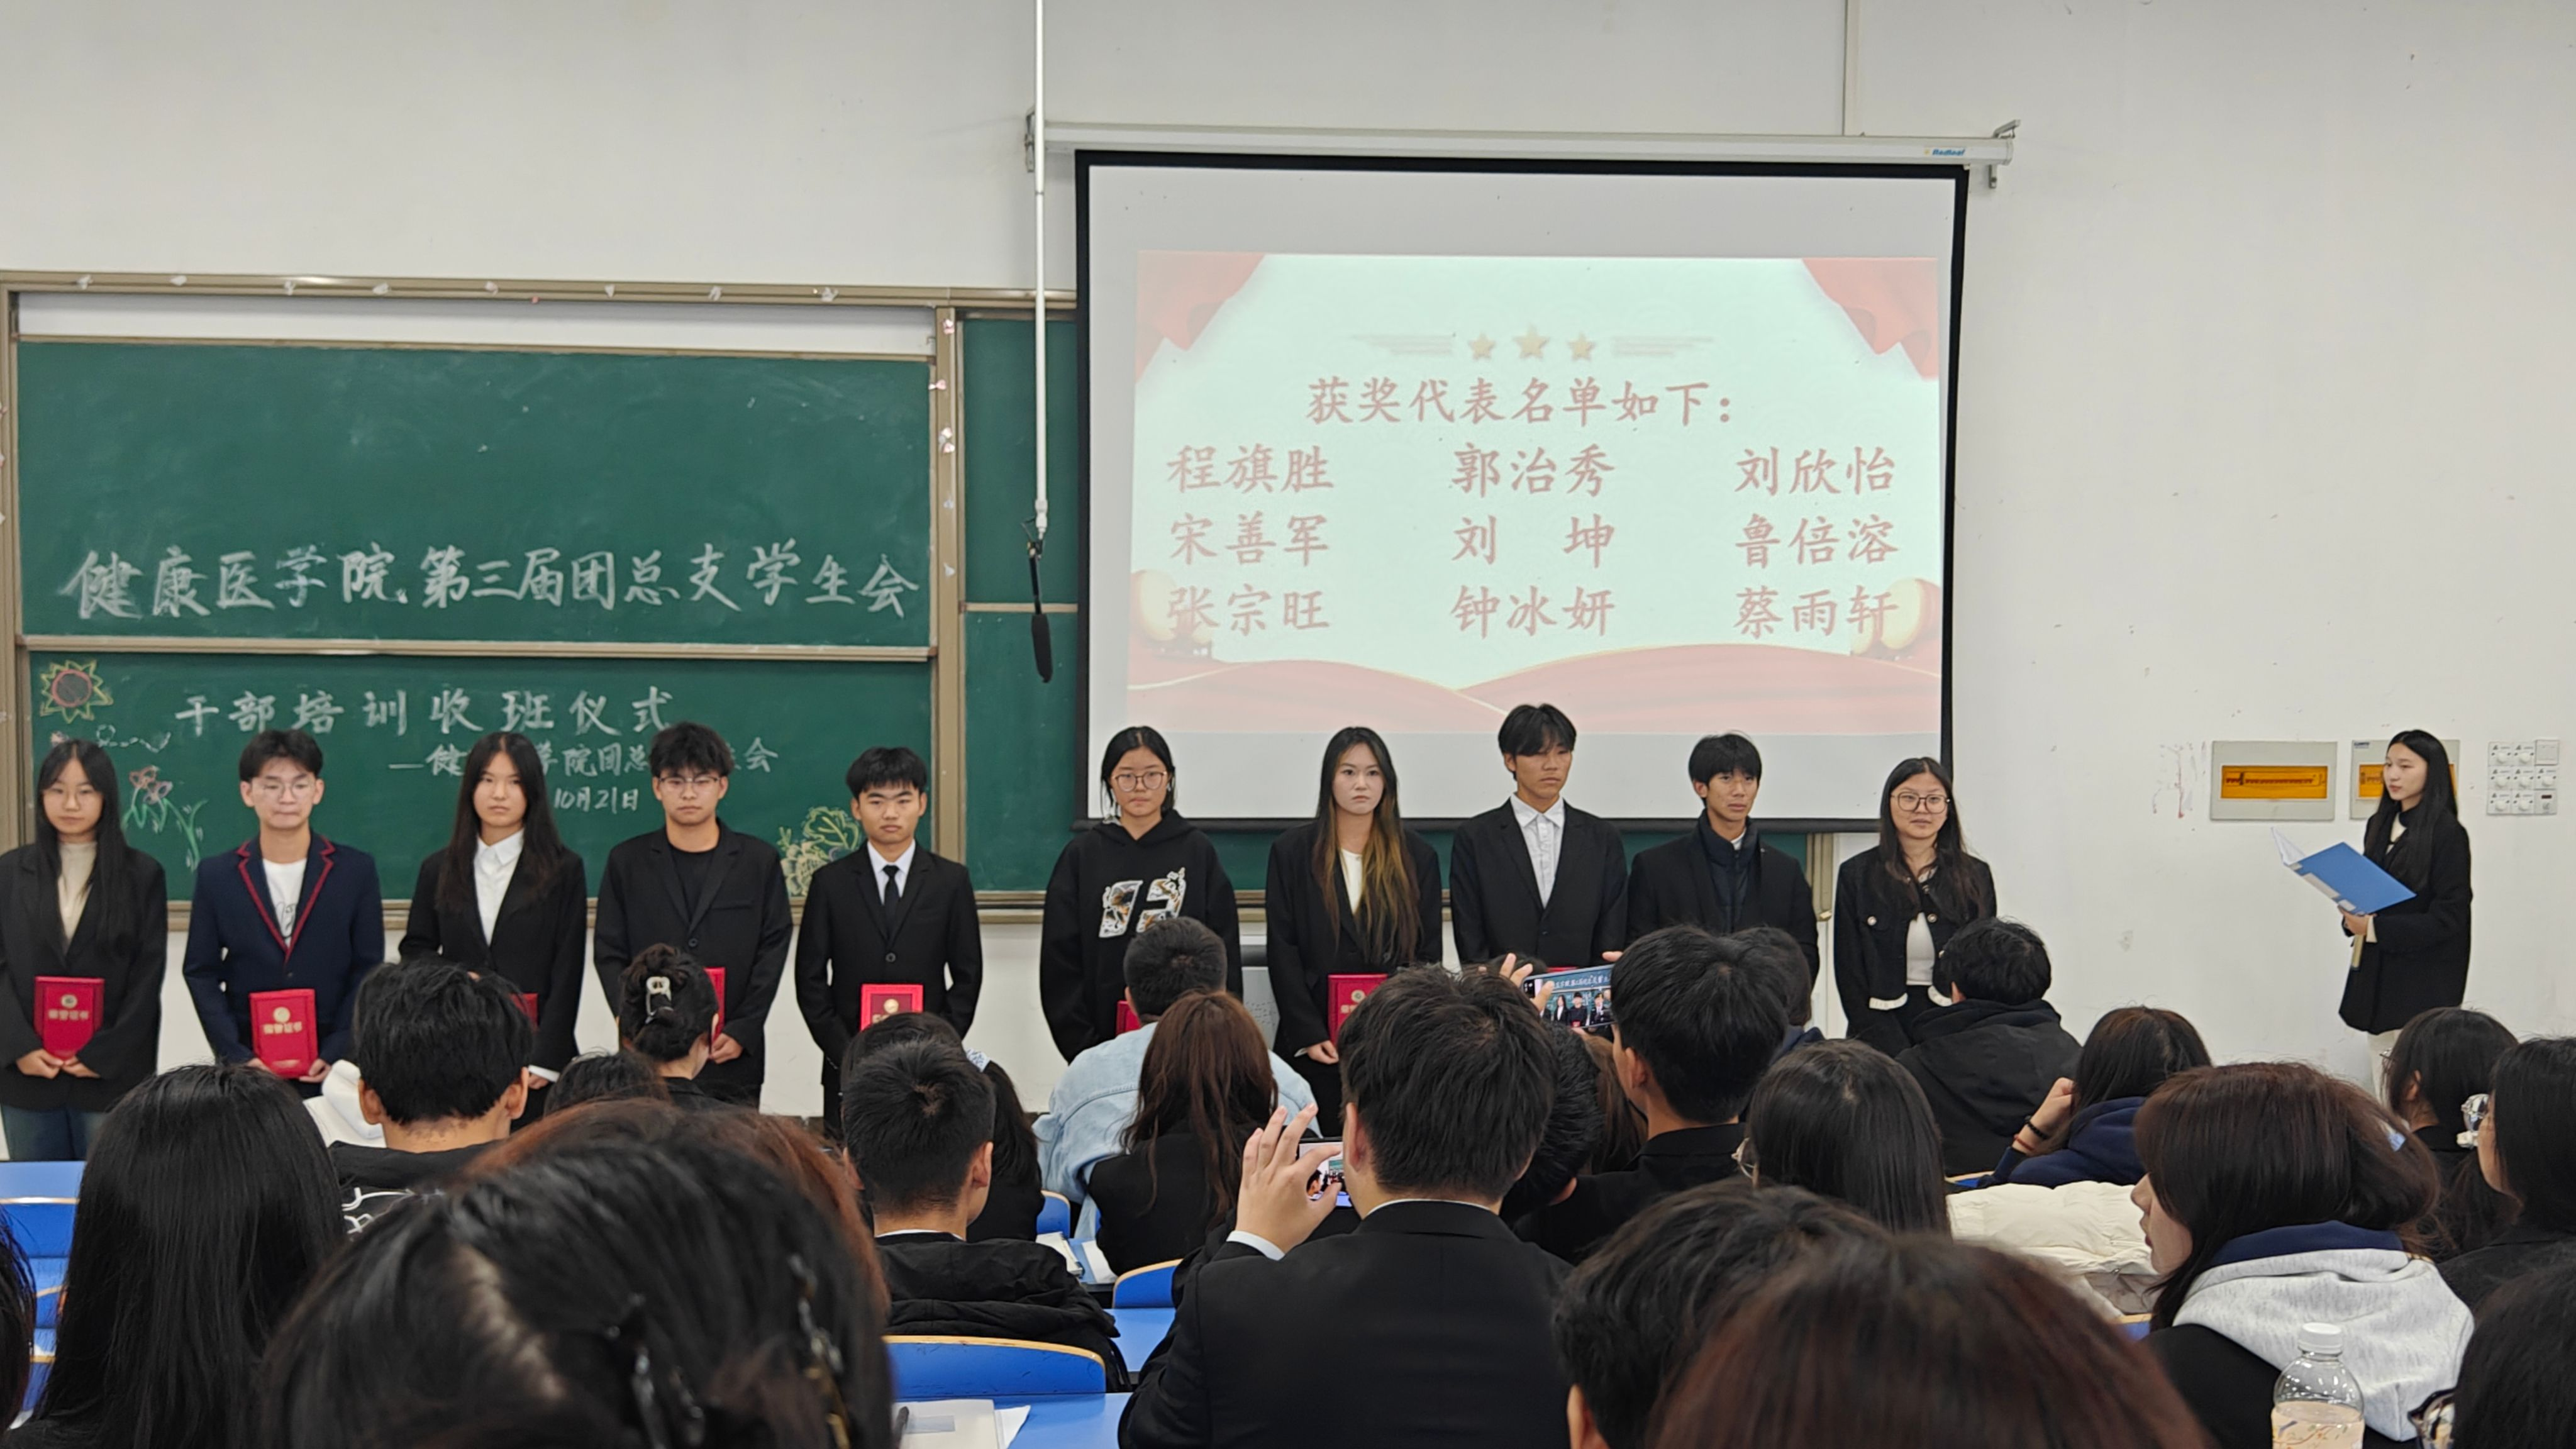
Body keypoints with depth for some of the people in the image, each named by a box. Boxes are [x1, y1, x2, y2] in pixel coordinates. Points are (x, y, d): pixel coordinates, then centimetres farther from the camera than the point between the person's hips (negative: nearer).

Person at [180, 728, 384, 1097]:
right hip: (246, 1070, 1)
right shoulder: (216, 874, 5)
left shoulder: (356, 870, 3)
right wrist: (236, 1056, -8)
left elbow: (368, 970, 3)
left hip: (332, 1067, 0)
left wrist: (334, 1054, -9)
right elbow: (202, 974, 5)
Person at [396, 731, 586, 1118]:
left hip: (534, 1054, -2)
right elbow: (415, 952, 16)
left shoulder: (564, 871, 4)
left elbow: (567, 974, 0)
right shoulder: (438, 871, 12)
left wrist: (544, 1062, -7)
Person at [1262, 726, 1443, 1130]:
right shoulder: (1292, 851, 6)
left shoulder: (1418, 856, 9)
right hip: (1316, 1045, -1)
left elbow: (1428, 953, 8)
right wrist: (1308, 1033, -8)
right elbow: (1282, 950, 1)